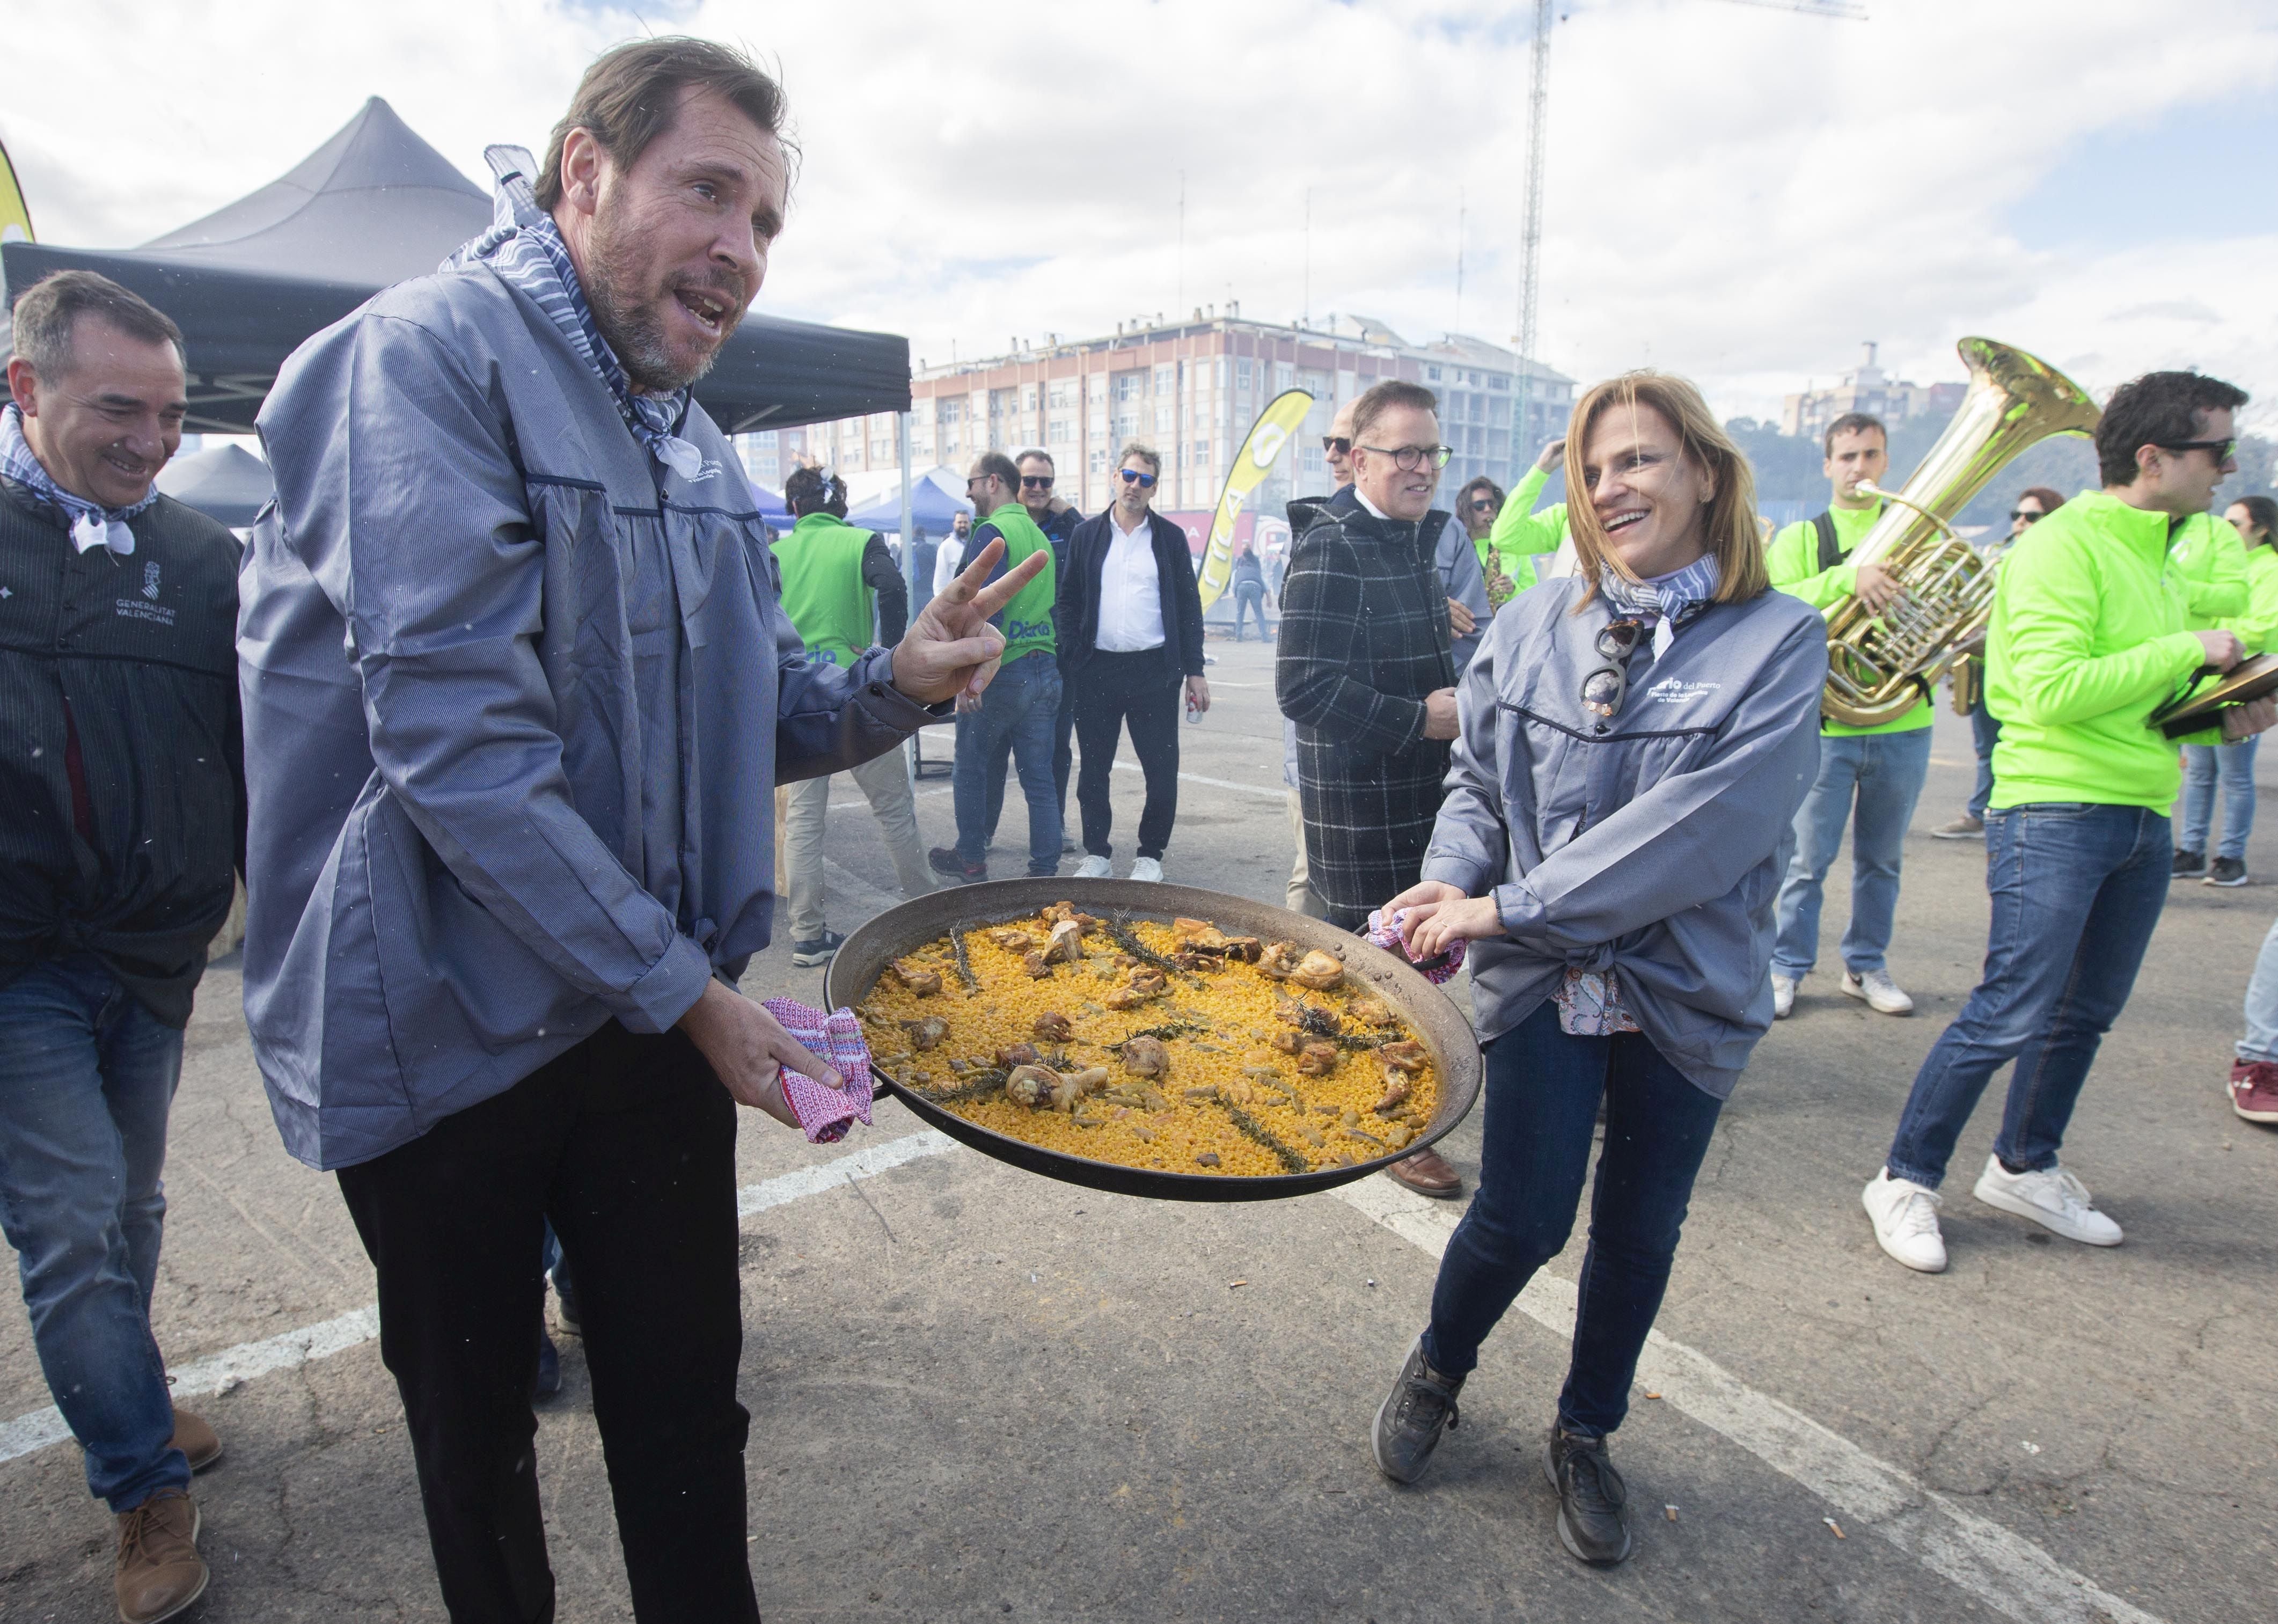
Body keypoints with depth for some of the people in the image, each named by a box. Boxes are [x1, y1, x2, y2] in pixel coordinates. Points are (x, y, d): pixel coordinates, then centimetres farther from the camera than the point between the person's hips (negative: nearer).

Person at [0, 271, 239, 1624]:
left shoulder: (204, 562, 2)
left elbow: (258, 760, 4)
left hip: (153, 956, 2)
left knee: (129, 1214, 17)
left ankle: (122, 1405, 40)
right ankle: (149, 1490, 16)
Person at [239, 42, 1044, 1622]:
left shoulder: (692, 439, 10)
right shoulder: (431, 353, -15)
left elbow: (761, 707, 12)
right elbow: (456, 736, -24)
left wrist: (896, 684, -9)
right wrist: (683, 987, -20)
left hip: (651, 1005, 6)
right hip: (445, 1031, -5)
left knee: (687, 1402, 14)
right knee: (477, 1427, 17)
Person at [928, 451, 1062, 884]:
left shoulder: (992, 531, -10)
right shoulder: (1040, 535, 14)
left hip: (1001, 672, -7)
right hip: (1044, 671, 7)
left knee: (970, 770, 10)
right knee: (1039, 778, 8)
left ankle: (971, 861, 22)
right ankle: (1045, 873, 10)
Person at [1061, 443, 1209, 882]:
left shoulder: (1170, 538, 7)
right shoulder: (1087, 535, 8)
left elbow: (1188, 606, 6)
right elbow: (1068, 602, 8)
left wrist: (1194, 670, 0)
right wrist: (1069, 662, -3)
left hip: (1154, 669, -1)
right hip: (1097, 670, 1)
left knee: (1162, 769, 1)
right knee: (1094, 768, 8)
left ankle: (1150, 855, 16)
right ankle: (1096, 852, 21)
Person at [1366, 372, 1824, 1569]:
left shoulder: (1779, 640, -9)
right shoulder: (1534, 624, -1)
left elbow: (1706, 825, -19)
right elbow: (1479, 780, 6)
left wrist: (1510, 906, -21)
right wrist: (1449, 884, -15)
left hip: (1688, 993, 0)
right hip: (1544, 980, 0)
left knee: (1640, 1228, 14)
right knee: (1522, 1220, 2)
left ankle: (1585, 1437, 40)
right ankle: (1436, 1370, 35)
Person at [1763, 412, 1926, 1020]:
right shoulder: (1800, 538, 4)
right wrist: (1845, 577, -30)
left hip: (1902, 724, 3)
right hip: (1826, 724, -3)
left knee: (1881, 861, 12)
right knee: (1808, 860, 1)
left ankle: (1866, 966, 26)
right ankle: (1787, 968, 14)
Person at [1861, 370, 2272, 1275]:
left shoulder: (2155, 555, 18)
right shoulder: (2062, 545, -11)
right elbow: (2054, 692, -22)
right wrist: (2188, 650, -14)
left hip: (2143, 819, 9)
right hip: (2056, 814, -9)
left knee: (2086, 1014, 14)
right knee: (2010, 1018, -8)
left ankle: (2024, 1168, 30)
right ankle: (1905, 1180, 5)